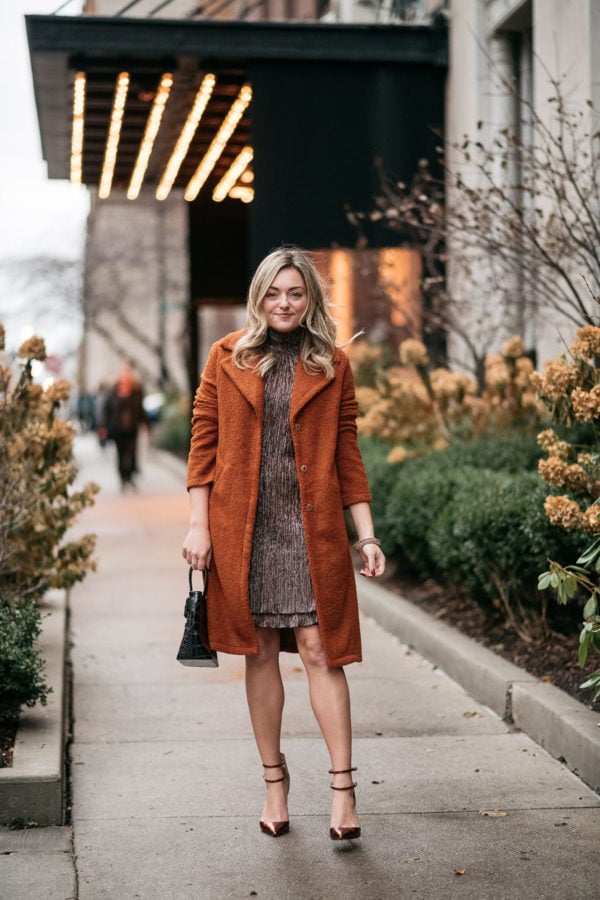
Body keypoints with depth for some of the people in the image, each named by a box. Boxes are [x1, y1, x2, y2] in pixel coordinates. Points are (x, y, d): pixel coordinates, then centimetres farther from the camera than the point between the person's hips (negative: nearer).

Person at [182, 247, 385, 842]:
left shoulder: (332, 365, 7)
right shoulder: (228, 357, 6)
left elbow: (347, 453, 7)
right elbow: (204, 440, 6)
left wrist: (366, 535, 2)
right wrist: (198, 524, -1)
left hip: (312, 527, -1)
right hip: (244, 527, 1)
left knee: (320, 650, -6)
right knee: (260, 651, 7)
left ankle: (342, 787, -2)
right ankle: (274, 781, 18)